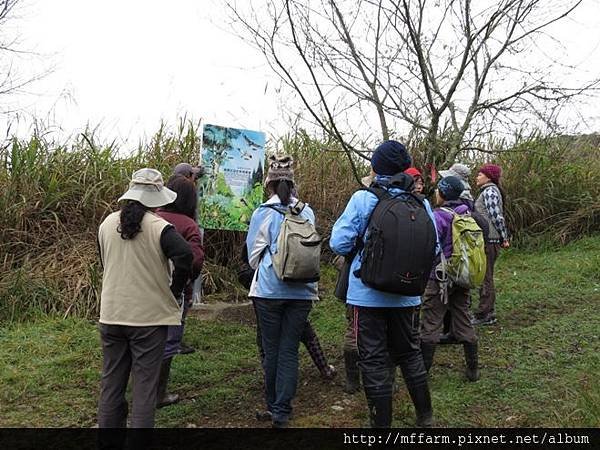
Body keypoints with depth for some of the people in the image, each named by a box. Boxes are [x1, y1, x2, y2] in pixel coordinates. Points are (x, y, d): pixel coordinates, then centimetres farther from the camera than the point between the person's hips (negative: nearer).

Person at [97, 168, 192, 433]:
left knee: (111, 381, 17)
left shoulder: (107, 224, 3)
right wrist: (174, 291, -11)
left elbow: (105, 263, 13)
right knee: (145, 383, 5)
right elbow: (185, 255, -26)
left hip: (111, 314, 5)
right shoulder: (159, 227, -14)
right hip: (150, 315, -5)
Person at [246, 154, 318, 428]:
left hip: (269, 290, -2)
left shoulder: (263, 213, -7)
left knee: (271, 349, 11)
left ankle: (273, 405, 24)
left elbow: (253, 253, 1)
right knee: (290, 350, 7)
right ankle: (282, 410, 7)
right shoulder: (307, 212, 1)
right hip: (302, 290, 2)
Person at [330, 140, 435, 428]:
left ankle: (382, 421, 19)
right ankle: (425, 416, 34)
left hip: (369, 294, -4)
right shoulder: (421, 204, -3)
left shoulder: (363, 199, -14)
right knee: (410, 353, 22)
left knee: (374, 360, 9)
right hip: (407, 294, 4)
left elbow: (339, 244, -15)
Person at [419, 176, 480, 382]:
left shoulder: (439, 216, -17)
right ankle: (473, 369, 23)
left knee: (430, 324, 3)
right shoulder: (467, 214, 4)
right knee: (464, 322, 16)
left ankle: (423, 370, 10)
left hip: (440, 278, -7)